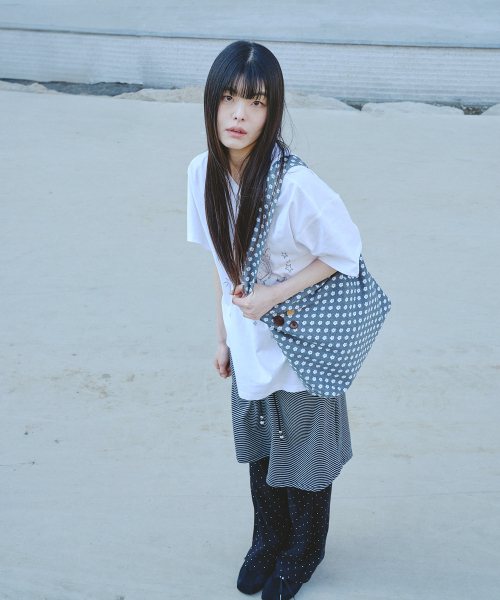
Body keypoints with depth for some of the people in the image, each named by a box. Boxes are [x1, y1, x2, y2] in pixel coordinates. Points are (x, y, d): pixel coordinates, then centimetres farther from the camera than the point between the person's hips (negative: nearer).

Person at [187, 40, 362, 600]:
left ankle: (302, 553, 41)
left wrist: (274, 294, -21)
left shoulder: (296, 185, -29)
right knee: (259, 451, 22)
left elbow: (345, 254, -15)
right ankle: (268, 541, 48)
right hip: (250, 344, 5)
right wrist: (223, 334, 9)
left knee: (302, 459, 15)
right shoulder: (204, 171, -10)